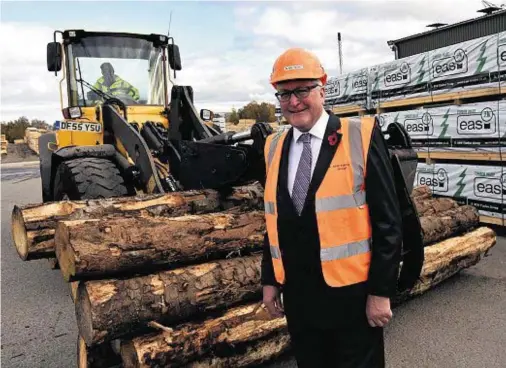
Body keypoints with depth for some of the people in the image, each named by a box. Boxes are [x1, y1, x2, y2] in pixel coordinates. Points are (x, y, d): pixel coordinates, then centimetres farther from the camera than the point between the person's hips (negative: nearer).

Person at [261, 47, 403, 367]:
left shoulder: (361, 136, -10)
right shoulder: (274, 147, 4)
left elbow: (388, 219, -10)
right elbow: (274, 220, 9)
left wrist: (381, 291, -12)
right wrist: (270, 279, 8)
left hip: (352, 295, -4)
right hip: (297, 296, 5)